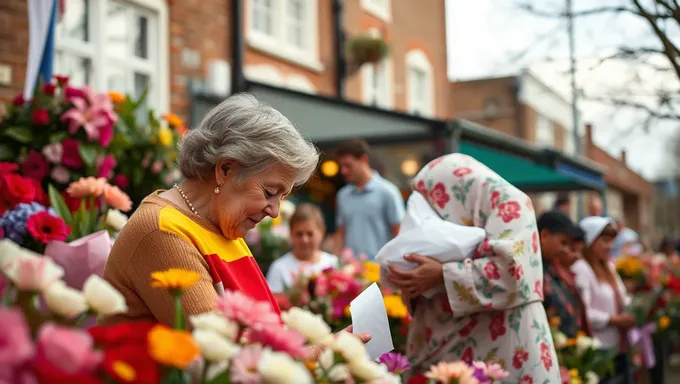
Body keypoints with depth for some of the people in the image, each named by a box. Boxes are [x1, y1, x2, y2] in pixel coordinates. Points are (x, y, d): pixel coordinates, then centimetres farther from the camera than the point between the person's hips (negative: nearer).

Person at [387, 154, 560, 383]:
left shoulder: (508, 202, -2)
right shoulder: (454, 225, 20)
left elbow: (511, 268, -17)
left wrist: (443, 275, -18)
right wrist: (413, 288, -2)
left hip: (502, 343, -7)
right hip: (458, 344, 7)